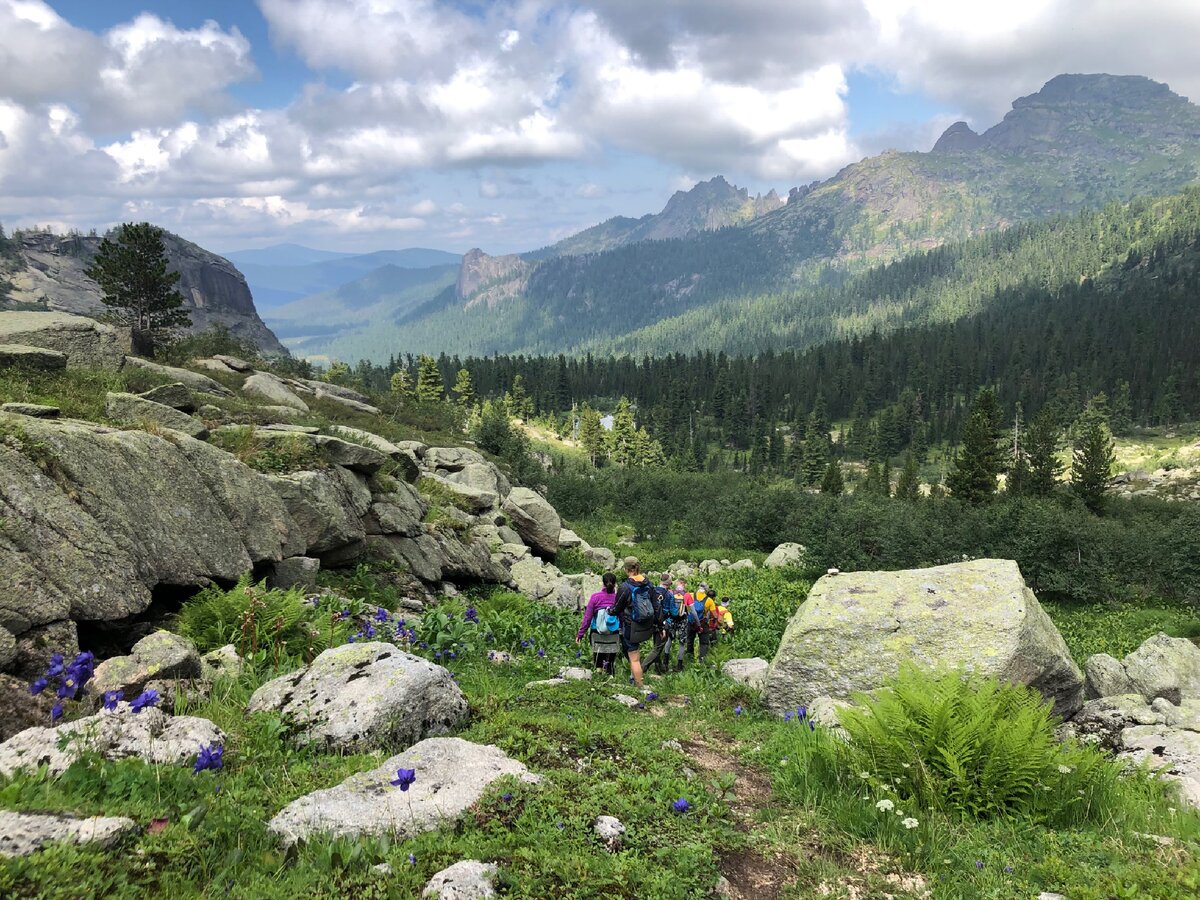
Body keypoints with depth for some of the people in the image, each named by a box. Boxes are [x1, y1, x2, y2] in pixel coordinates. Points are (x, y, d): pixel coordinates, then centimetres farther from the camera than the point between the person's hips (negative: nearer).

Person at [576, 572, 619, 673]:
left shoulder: (595, 597, -8)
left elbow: (587, 617, -4)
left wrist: (580, 634, 4)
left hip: (597, 634, 0)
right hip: (614, 636, 0)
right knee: (610, 661, 9)